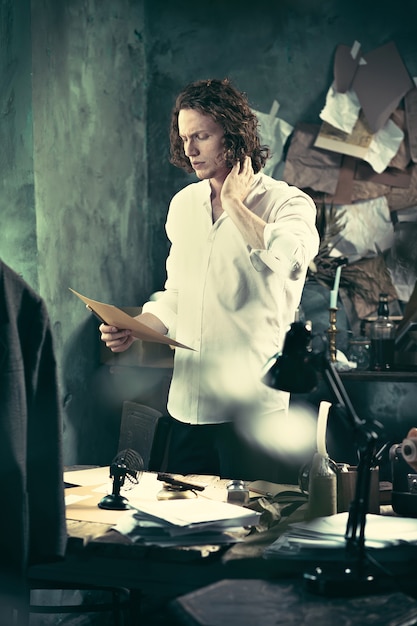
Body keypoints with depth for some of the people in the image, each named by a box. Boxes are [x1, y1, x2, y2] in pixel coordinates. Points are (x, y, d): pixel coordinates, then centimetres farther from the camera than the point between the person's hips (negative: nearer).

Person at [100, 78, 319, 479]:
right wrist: (133, 329, 2)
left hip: (251, 408, -5)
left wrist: (234, 204, -16)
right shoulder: (183, 204, 12)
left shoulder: (288, 203, -6)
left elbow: (290, 261, -30)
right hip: (186, 405, 6)